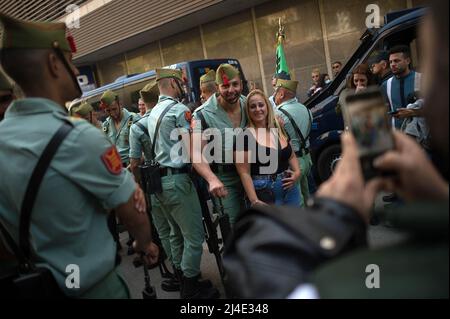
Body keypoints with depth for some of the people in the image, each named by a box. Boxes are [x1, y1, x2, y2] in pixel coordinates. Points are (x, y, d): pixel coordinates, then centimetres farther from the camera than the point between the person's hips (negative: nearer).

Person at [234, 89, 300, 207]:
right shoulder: (244, 136, -11)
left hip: (290, 189, 6)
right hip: (264, 192, -6)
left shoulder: (279, 129, 9)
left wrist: (297, 172, -1)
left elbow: (291, 156, 19)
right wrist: (254, 200, -20)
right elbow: (244, 172, -14)